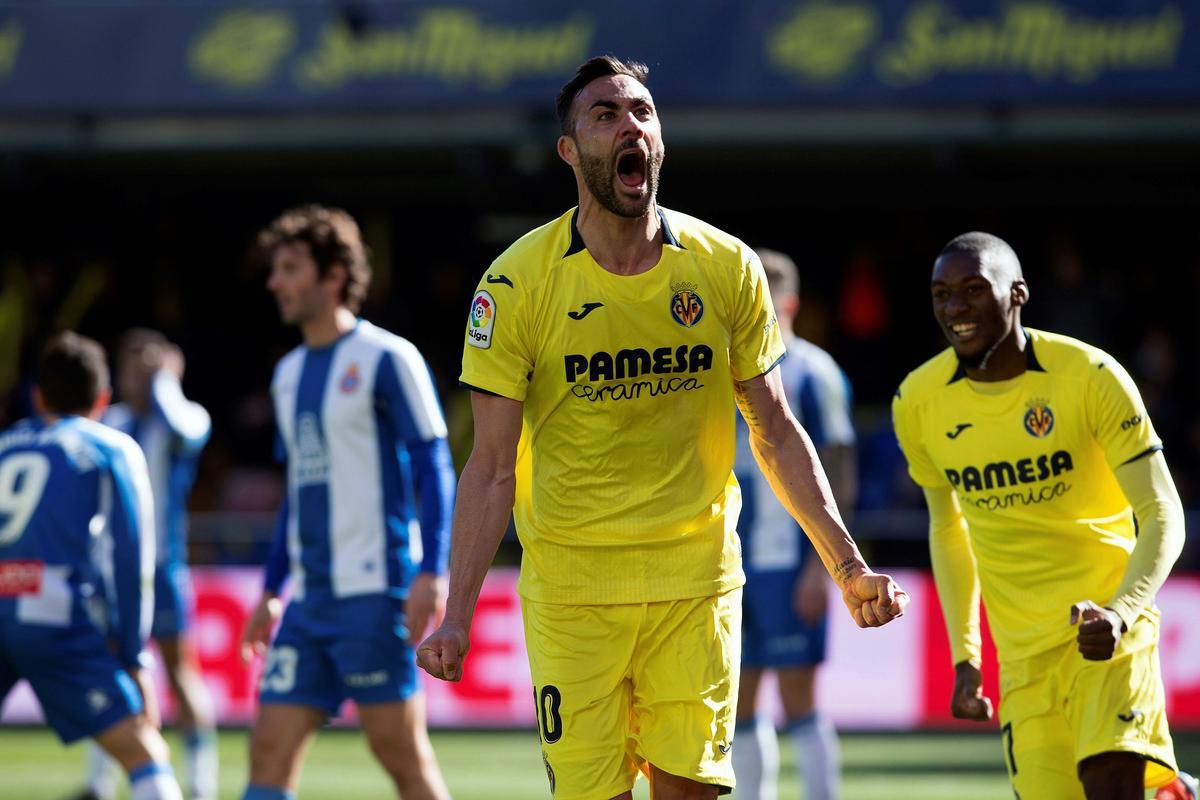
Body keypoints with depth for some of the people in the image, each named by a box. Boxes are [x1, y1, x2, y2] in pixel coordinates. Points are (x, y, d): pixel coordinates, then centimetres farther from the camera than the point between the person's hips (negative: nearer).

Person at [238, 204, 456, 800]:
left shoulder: (385, 359, -5)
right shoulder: (290, 373, 17)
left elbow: (433, 468, -8)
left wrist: (430, 573, -18)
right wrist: (271, 590, 21)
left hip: (373, 593, -7)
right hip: (310, 597, 7)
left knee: (401, 751, -4)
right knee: (270, 749, -1)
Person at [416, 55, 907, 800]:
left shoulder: (727, 268, 0)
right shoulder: (519, 282, -6)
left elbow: (776, 433, 10)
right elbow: (493, 467, -4)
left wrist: (847, 565, 4)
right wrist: (458, 616, -10)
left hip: (697, 582, 2)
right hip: (571, 587, -2)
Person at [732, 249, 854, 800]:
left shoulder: (811, 373, -4)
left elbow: (838, 480, -8)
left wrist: (821, 564, -14)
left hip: (788, 562, -7)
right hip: (733, 562, 7)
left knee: (797, 697, -6)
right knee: (739, 702, 7)